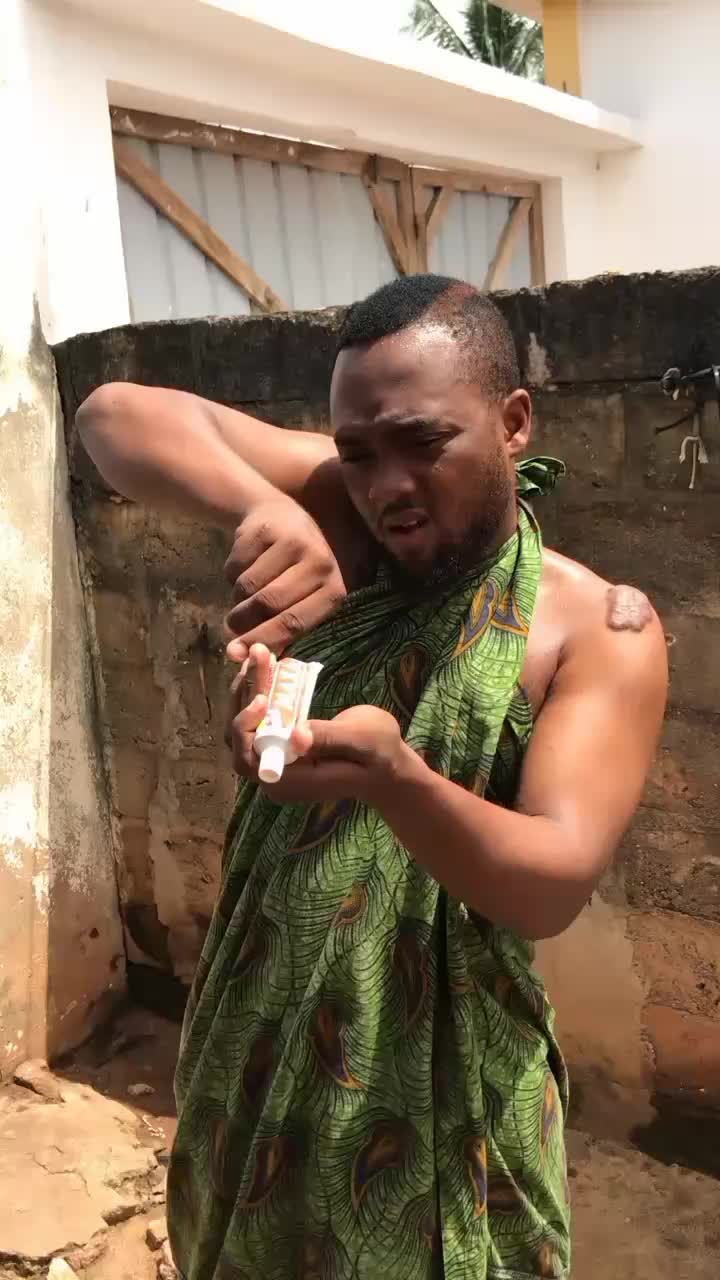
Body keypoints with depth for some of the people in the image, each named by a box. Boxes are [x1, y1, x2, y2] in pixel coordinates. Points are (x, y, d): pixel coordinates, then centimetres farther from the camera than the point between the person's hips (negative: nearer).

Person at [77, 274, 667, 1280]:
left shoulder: (602, 629, -14)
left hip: (442, 1081, -2)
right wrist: (259, 502, -33)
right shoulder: (337, 508, -8)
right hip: (257, 1049, 3)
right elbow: (117, 415, -14)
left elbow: (555, 886, -22)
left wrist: (392, 776, -41)